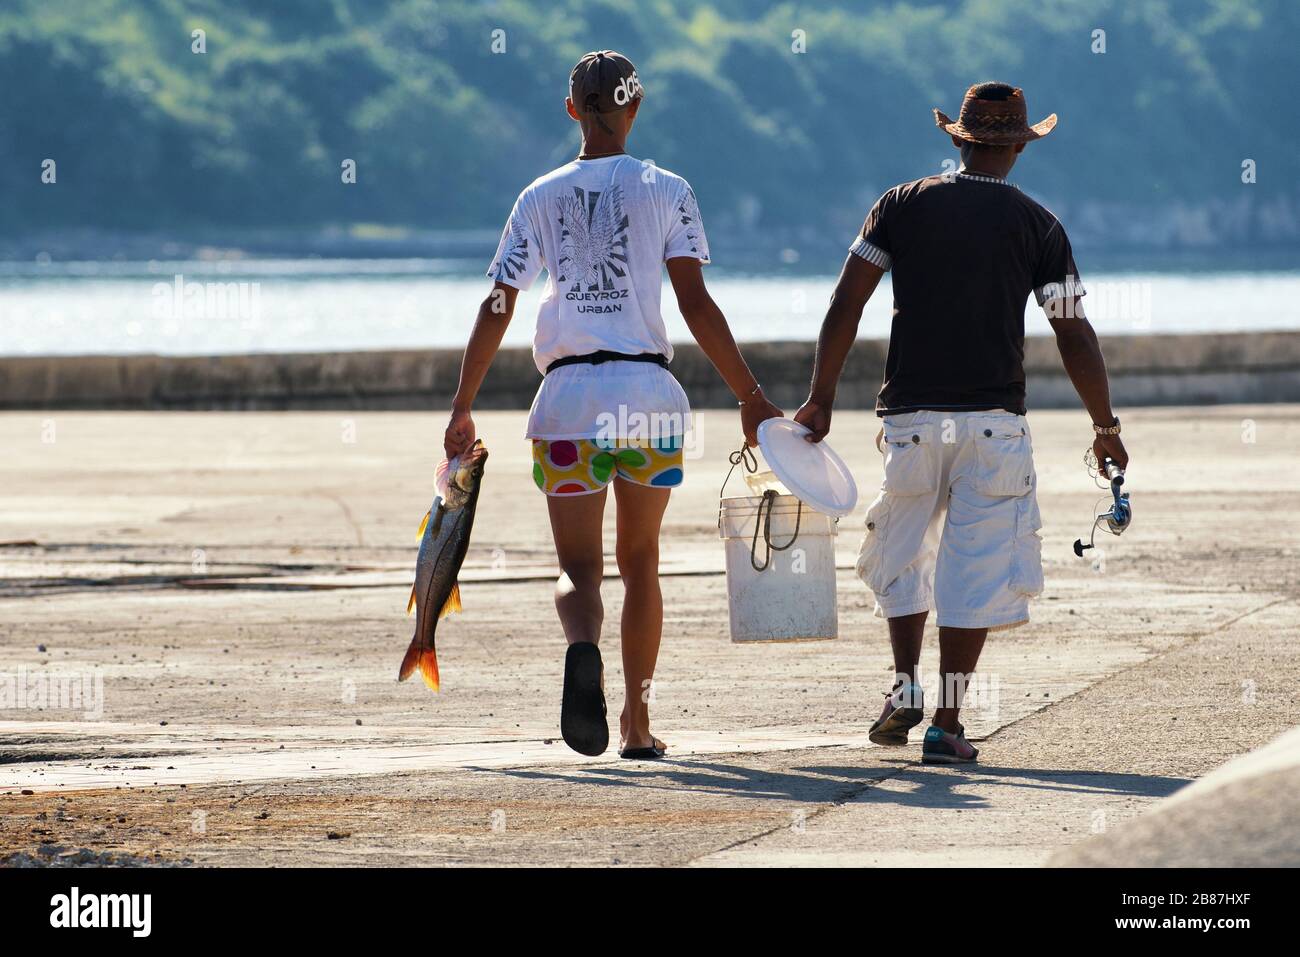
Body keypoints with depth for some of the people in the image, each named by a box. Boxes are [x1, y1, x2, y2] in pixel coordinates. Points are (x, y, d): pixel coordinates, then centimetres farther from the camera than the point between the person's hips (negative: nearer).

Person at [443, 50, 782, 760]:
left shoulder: (540, 197, 6)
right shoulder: (667, 192, 3)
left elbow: (495, 310, 3)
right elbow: (696, 305, -4)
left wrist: (462, 408, 9)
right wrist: (750, 398, 0)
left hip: (569, 396, 0)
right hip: (649, 394, 0)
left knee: (578, 568, 2)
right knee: (640, 561, 16)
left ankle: (582, 649, -33)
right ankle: (637, 724, 17)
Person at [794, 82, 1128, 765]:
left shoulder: (902, 205, 6)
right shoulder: (1036, 225, 2)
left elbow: (844, 307, 1)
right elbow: (1074, 336, 1)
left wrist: (821, 400, 5)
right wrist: (1106, 426, 11)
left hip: (910, 419, 2)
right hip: (994, 420, -2)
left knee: (902, 556, 20)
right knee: (975, 568, 1)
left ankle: (905, 686, 6)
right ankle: (947, 724, -3)